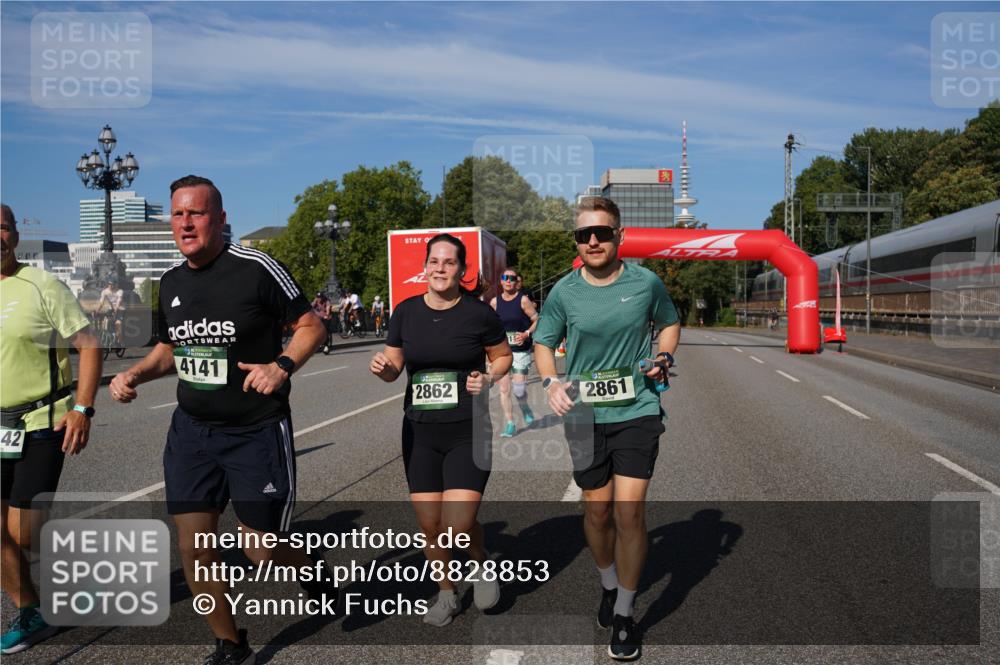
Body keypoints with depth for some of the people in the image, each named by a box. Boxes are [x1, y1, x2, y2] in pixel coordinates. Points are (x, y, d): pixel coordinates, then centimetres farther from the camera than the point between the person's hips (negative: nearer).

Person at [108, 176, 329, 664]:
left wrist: (282, 365, -24)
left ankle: (314, 580, 37)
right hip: (191, 430, 6)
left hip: (257, 432, -6)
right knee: (193, 547, 6)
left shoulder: (256, 268, -14)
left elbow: (310, 325, -8)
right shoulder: (171, 281, 5)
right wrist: (134, 374, 1)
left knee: (261, 550, 2)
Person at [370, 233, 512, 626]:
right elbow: (393, 368, 10)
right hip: (419, 432, 3)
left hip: (468, 432, -3)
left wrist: (489, 378, -13)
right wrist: (382, 367, -13)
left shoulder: (478, 312, -7)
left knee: (457, 526, -11)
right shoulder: (406, 311, 2)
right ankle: (446, 595, 32)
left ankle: (481, 564, 25)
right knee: (428, 524, 7)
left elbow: (504, 356, 7)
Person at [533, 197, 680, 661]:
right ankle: (608, 585, 40)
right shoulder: (564, 292, -3)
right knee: (597, 509, 11)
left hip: (638, 410, -1)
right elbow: (544, 341, 9)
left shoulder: (647, 283, -3)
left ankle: (624, 615, 11)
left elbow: (669, 321, 16)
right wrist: (550, 382, -10)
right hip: (585, 414, 1)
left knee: (629, 510, -7)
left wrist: (664, 356, -3)